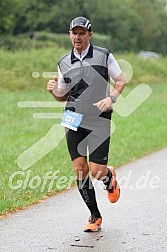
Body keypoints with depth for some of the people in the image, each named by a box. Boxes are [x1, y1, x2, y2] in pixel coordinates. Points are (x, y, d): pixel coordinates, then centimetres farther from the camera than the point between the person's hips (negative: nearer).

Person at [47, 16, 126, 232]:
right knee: (80, 170, -1)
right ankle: (95, 216, 13)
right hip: (74, 121, 3)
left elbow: (121, 80, 6)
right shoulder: (64, 63, 6)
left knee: (96, 171, -8)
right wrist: (54, 90, -8)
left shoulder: (104, 56, -2)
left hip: (99, 121, -3)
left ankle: (110, 178, 31)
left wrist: (111, 98, -12)